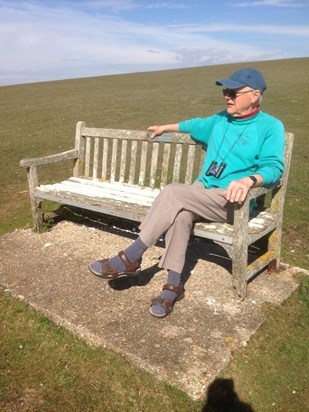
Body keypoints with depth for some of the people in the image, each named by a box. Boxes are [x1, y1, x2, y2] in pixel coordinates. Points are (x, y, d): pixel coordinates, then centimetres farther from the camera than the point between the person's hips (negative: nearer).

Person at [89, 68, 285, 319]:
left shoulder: (271, 127, -3)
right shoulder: (220, 120, 18)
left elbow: (274, 167, -17)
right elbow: (196, 125, 37)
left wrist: (248, 180, -37)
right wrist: (165, 128, 45)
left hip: (234, 201, -6)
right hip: (203, 193, 6)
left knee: (173, 192, -29)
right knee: (181, 213, -31)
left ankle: (131, 258, -23)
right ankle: (174, 285, -26)